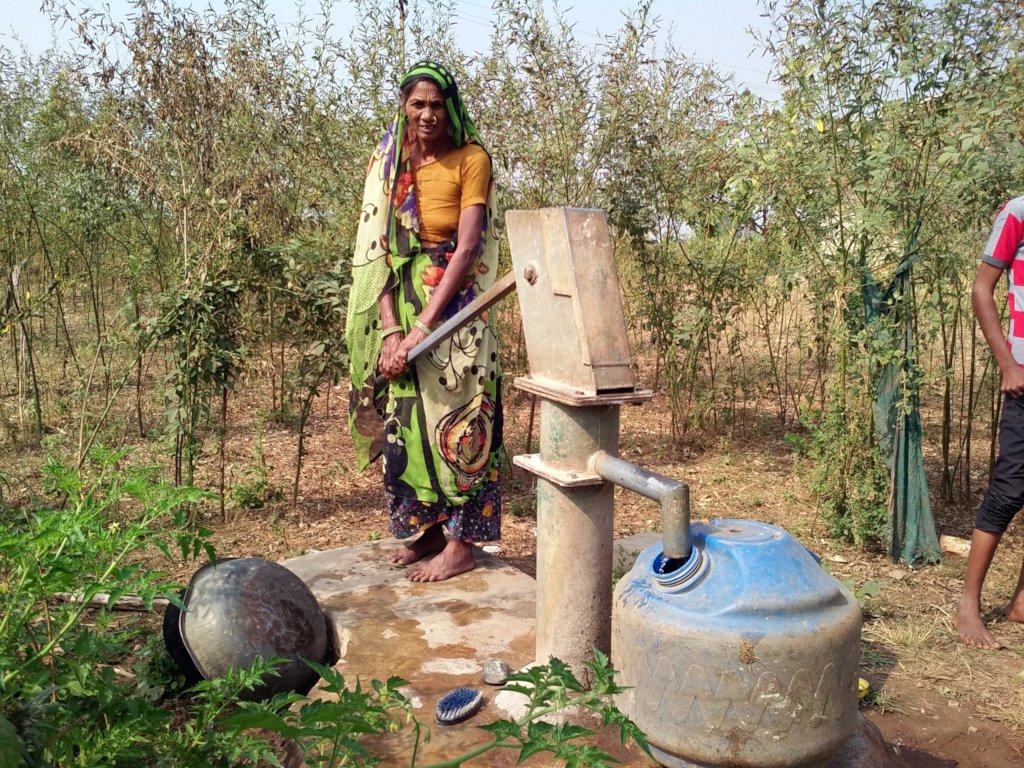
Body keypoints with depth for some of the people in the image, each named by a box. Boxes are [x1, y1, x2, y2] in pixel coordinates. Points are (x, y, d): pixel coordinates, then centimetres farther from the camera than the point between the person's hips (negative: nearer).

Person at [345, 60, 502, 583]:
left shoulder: (471, 159, -5)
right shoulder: (390, 162, 8)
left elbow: (467, 248, -13)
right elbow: (377, 247, -1)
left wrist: (423, 327, -19)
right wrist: (391, 328, -14)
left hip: (454, 301, -5)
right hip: (399, 299, 5)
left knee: (455, 414, -4)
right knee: (403, 416, 7)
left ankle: (461, 543, 6)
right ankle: (425, 528, 21)